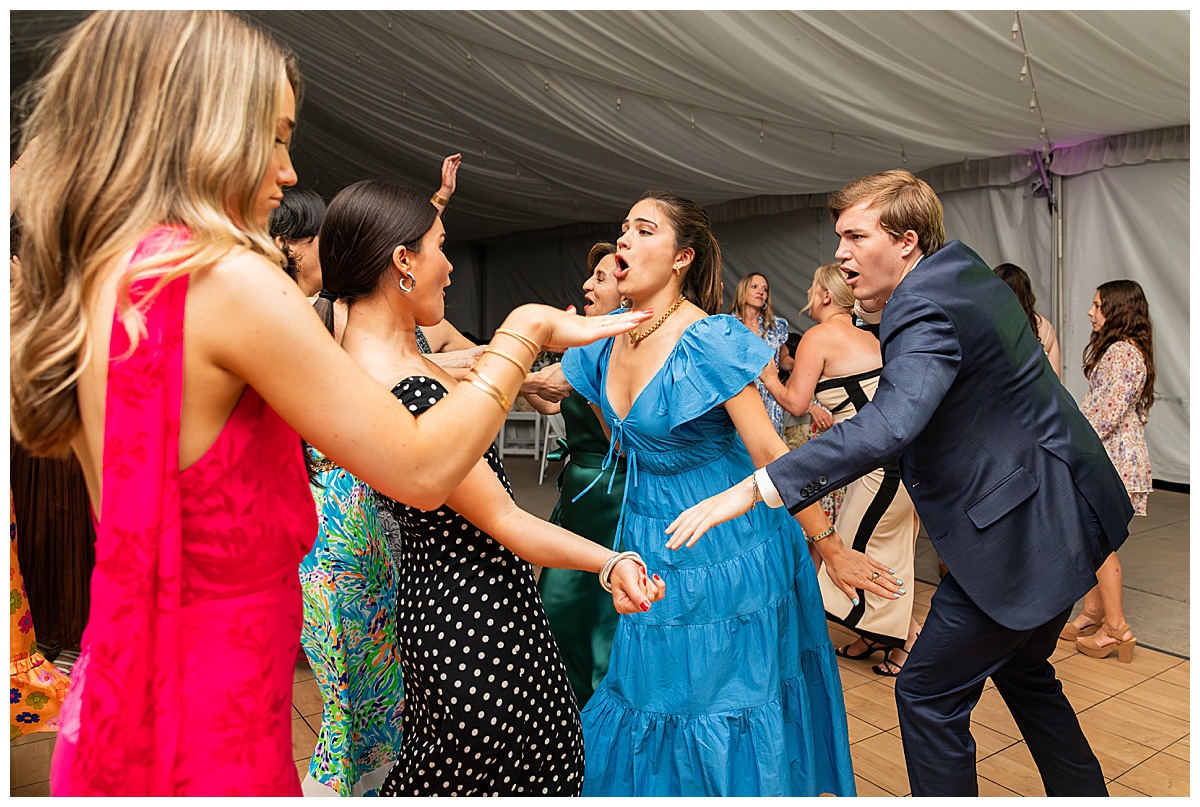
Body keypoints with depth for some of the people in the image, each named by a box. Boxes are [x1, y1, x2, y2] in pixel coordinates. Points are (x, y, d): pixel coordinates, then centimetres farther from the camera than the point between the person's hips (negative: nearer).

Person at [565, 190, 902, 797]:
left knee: (722, 700, 11)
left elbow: (769, 452, -20)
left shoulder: (709, 340, -21)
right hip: (651, 549, 7)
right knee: (654, 699, 21)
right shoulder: (608, 338, -1)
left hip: (724, 551, -6)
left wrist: (829, 547, -15)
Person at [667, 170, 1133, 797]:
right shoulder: (964, 269, 8)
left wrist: (754, 488, -44)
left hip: (1020, 533, -10)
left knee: (928, 693, 0)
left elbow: (890, 424, -41)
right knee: (1021, 670, 26)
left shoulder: (923, 307, -24)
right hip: (1061, 510, 10)